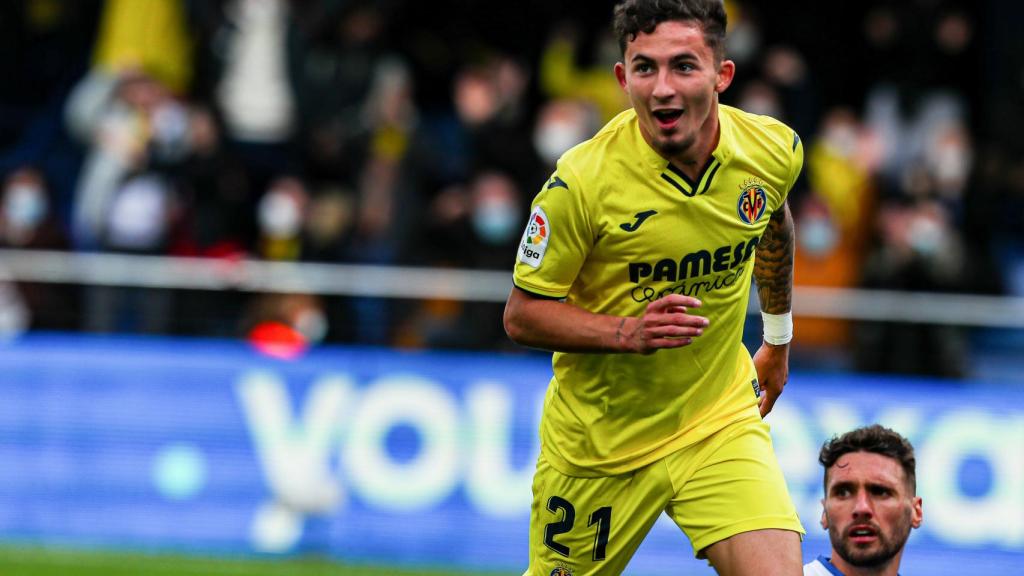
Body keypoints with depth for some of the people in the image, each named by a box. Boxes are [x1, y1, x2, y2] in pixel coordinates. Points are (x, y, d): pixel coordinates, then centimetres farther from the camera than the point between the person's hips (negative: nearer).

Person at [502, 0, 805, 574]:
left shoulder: (774, 150, -10)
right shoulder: (582, 181, -23)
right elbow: (521, 315, -13)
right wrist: (628, 331, -29)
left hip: (720, 419, 2)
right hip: (597, 437, -2)